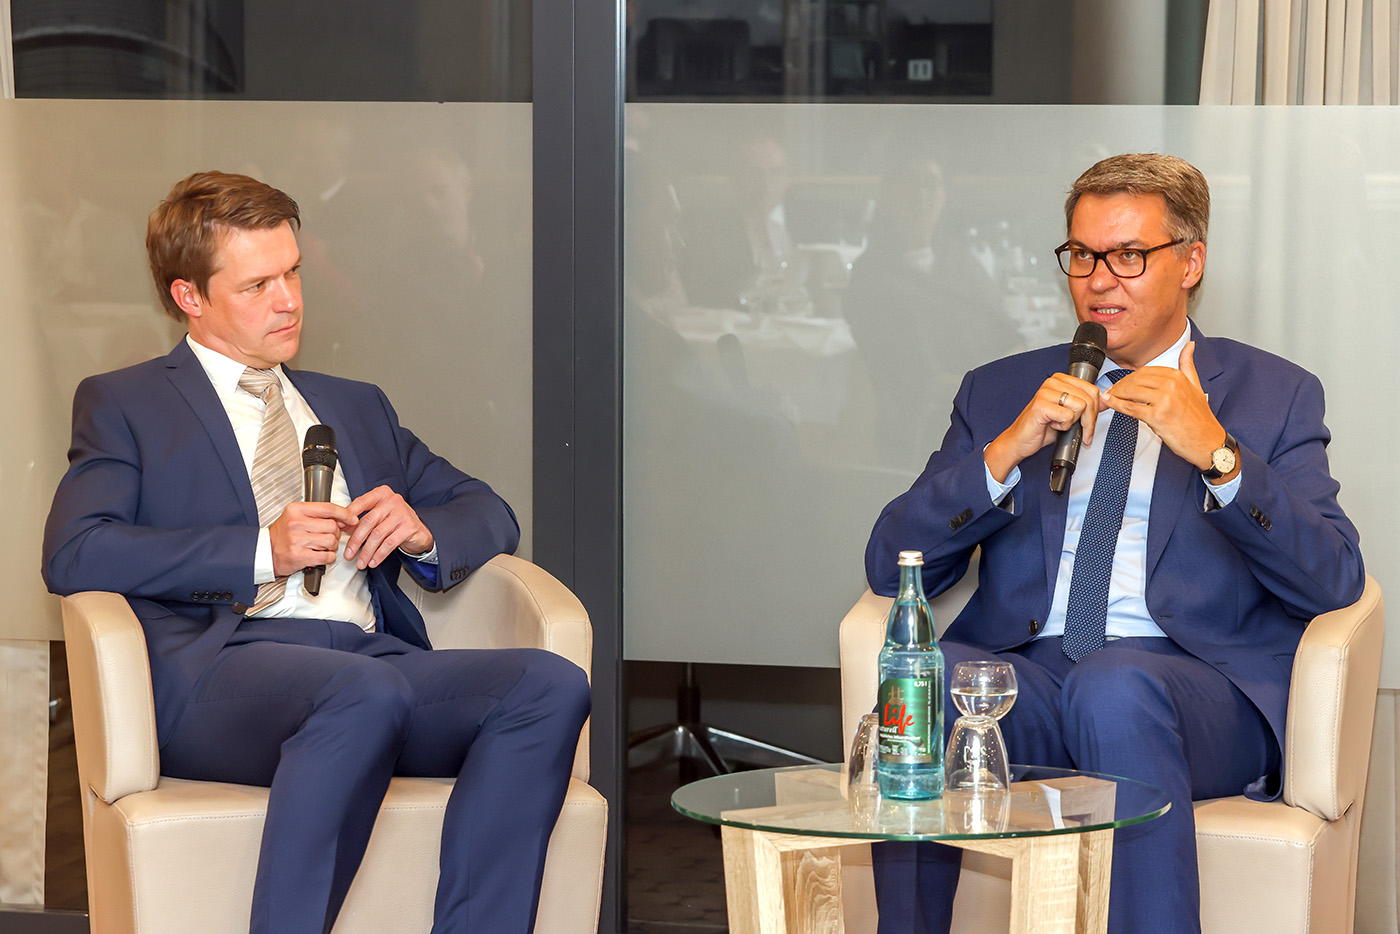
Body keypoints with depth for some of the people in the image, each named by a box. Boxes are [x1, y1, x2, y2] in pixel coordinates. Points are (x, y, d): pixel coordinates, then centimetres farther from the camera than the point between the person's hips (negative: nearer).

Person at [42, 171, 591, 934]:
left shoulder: (356, 407, 32)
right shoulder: (123, 404, 16)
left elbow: (489, 516, 31)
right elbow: (73, 554, -1)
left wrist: (422, 528, 6)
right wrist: (262, 551, -9)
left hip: (376, 661, 5)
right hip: (220, 664, -5)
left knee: (550, 685, -26)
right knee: (366, 692, -39)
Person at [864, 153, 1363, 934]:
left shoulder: (1275, 395, 15)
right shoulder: (1001, 392, 21)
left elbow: (1336, 583, -1)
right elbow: (890, 565, 10)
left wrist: (1216, 453, -14)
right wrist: (1006, 453, -5)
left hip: (1191, 686, -2)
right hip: (1024, 673, 2)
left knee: (1116, 687, -38)